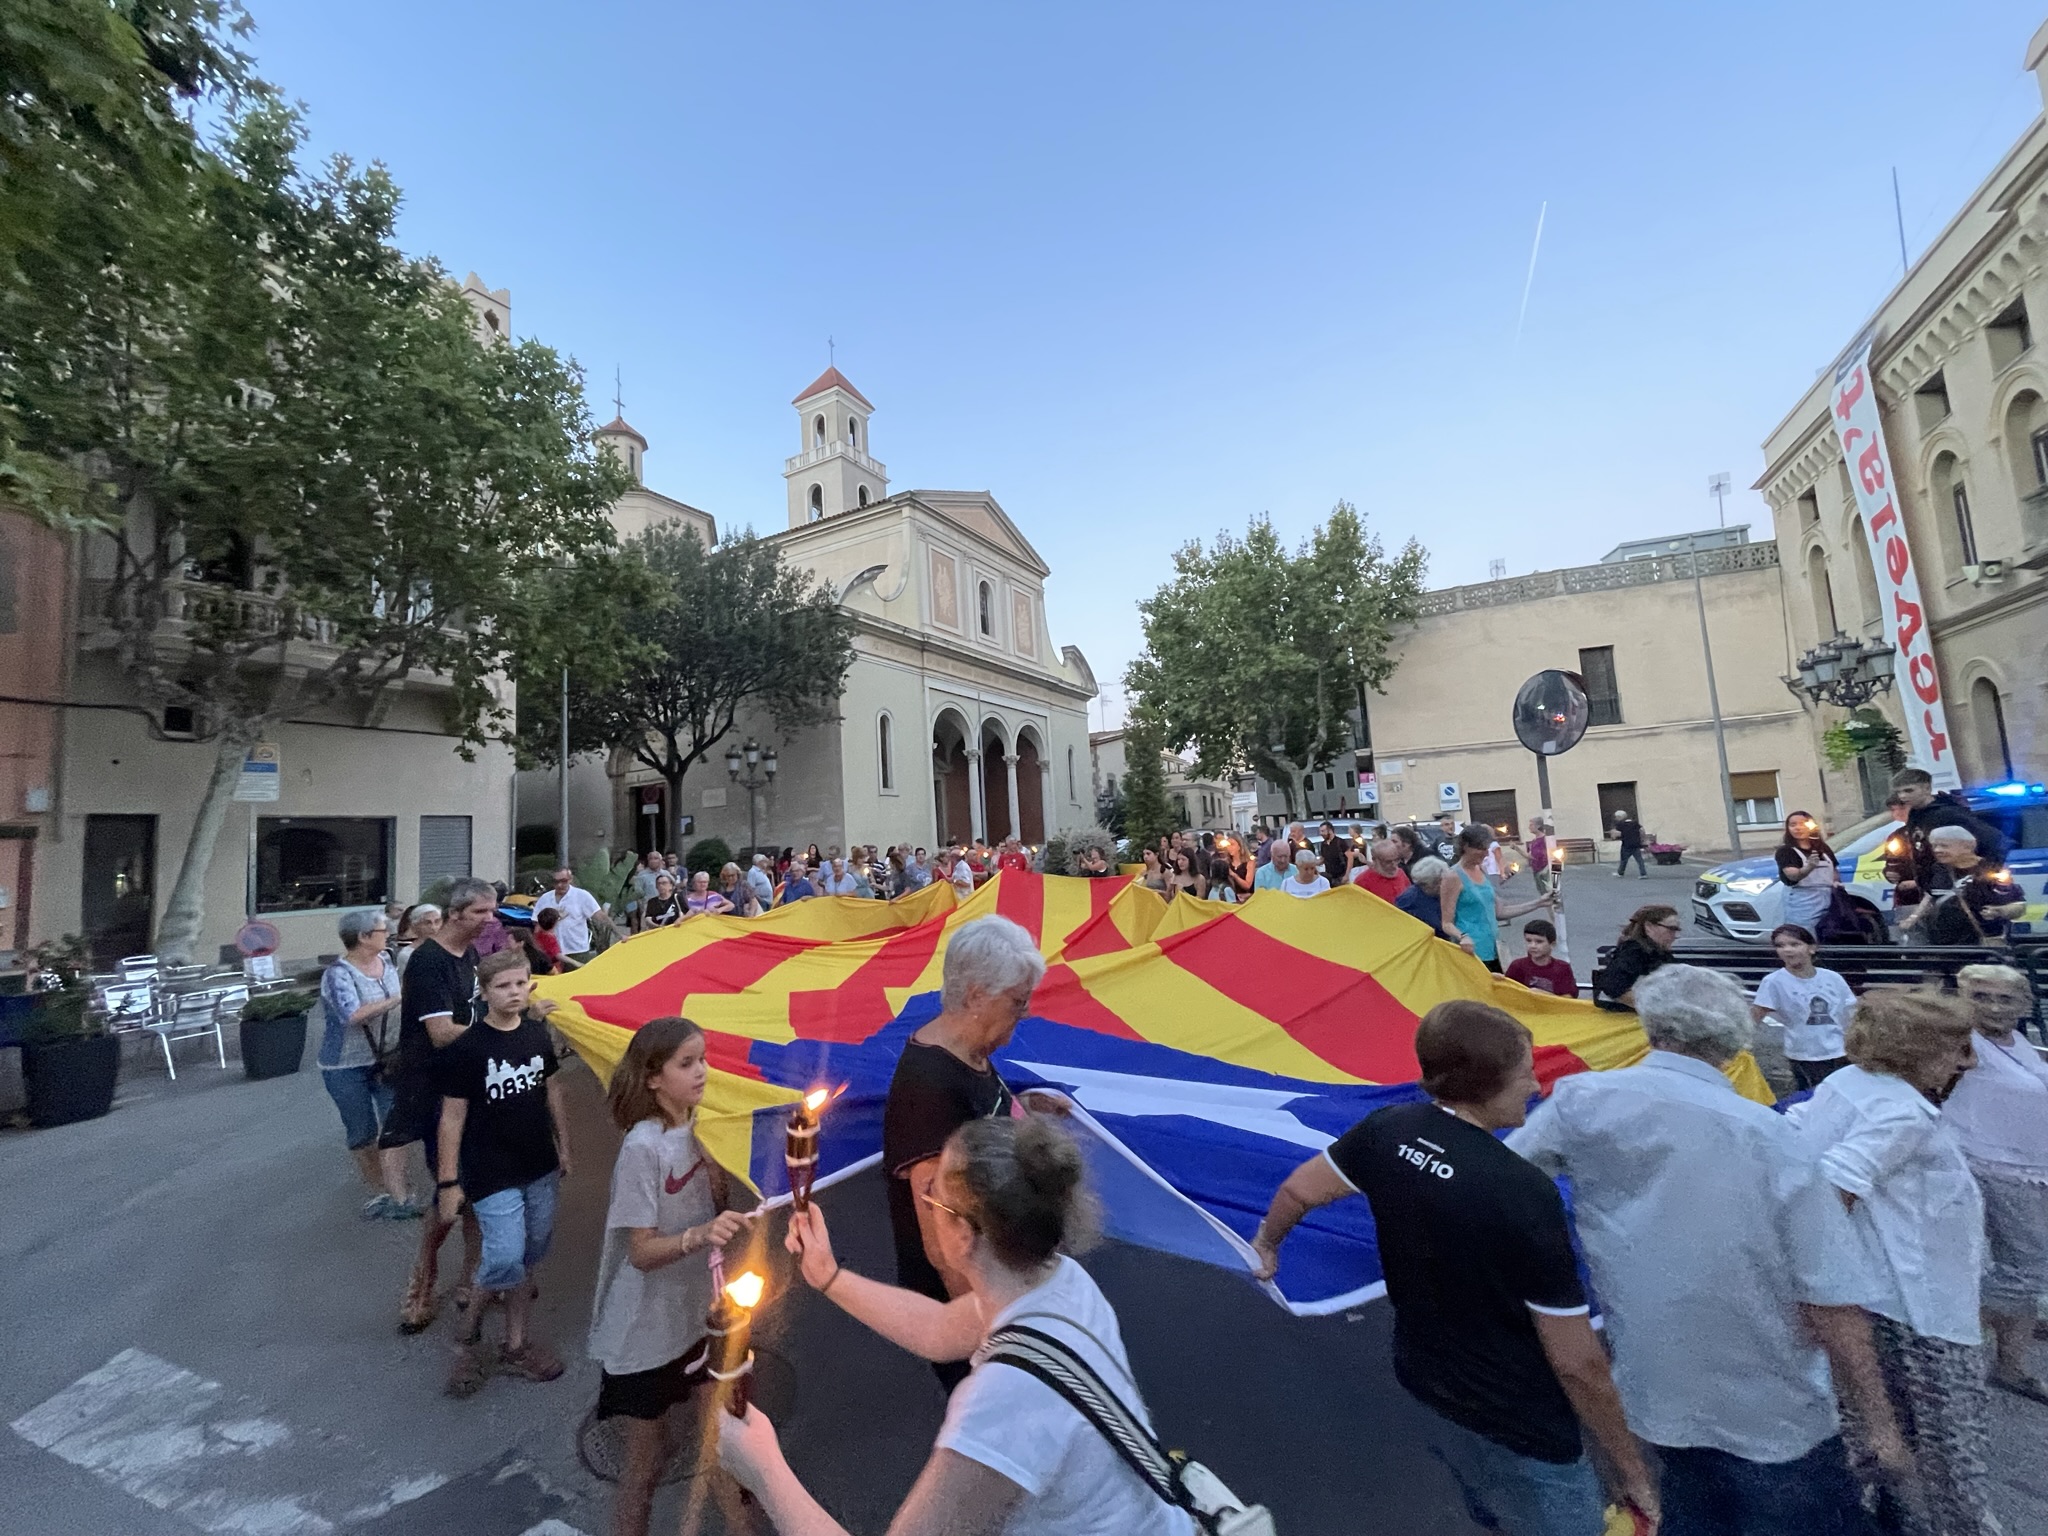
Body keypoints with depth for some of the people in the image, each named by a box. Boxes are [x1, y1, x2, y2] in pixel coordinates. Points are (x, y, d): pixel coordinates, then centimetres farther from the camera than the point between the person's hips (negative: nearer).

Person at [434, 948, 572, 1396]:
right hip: (491, 1173, -5)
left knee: (528, 1258, 13)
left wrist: (564, 1147, 13)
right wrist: (448, 1181, -7)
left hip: (540, 1167, 5)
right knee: (506, 1257, -9)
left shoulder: (538, 1033, 0)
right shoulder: (467, 1048, -14)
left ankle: (515, 1345, 30)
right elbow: (453, 1116, -9)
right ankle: (468, 1320, 22)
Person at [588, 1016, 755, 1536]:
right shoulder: (643, 1148, -25)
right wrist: (701, 1234, -38)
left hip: (697, 1316, 6)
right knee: (647, 1456, 11)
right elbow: (641, 1252, -22)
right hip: (647, 1334, -6)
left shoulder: (701, 1129, -5)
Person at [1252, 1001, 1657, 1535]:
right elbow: (1577, 1364, -21)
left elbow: (1299, 1191, 2)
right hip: (1519, 1432, -6)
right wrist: (1632, 1471, -4)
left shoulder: (1389, 1130, -13)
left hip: (1428, 1383, 6)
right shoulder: (1524, 1194, -32)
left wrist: (1266, 1242, 22)